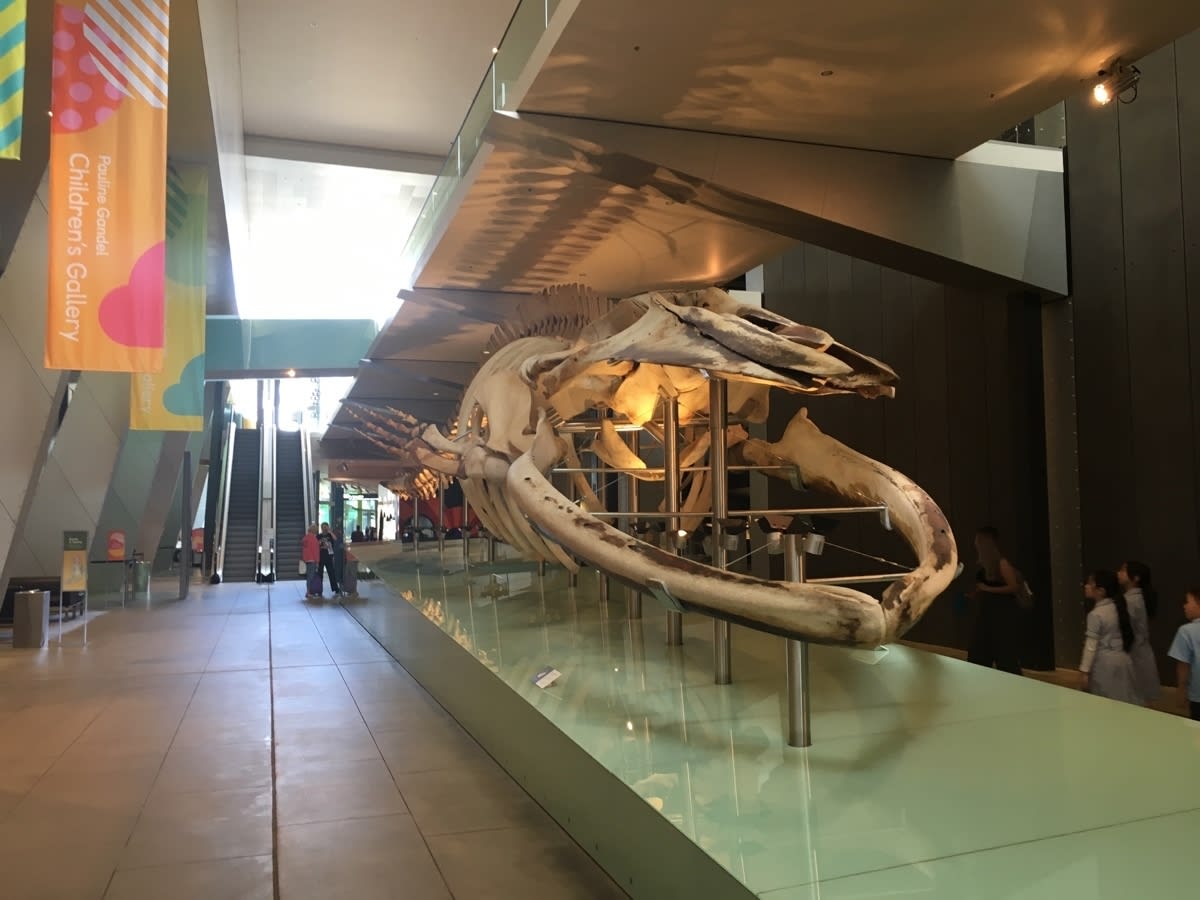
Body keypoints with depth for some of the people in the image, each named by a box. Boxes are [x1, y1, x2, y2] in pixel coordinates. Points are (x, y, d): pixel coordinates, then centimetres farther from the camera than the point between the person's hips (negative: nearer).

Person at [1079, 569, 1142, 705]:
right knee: (1124, 701, 12)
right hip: (1123, 659, 7)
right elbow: (1129, 630, 13)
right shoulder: (1119, 607, 4)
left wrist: (1085, 671, -12)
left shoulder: (1095, 614, -16)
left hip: (1104, 663, -7)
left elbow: (1091, 646, -16)